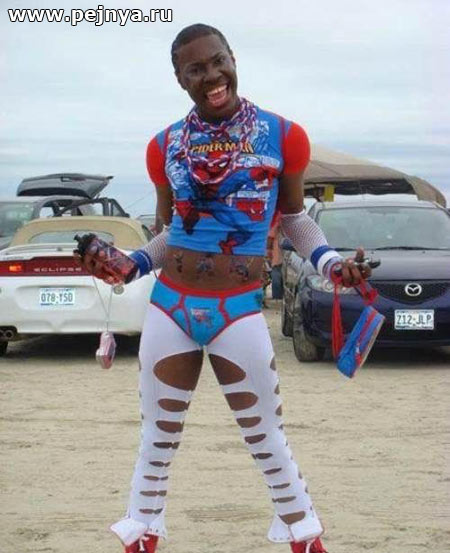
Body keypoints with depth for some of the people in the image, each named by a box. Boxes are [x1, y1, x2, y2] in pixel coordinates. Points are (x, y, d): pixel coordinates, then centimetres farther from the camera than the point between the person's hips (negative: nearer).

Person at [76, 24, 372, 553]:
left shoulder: (282, 135, -3)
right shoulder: (164, 146, 3)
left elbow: (293, 216, 10)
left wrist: (328, 260, -5)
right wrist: (130, 265, -1)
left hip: (239, 310, -2)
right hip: (169, 306, 3)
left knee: (266, 437, 6)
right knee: (157, 436, 14)